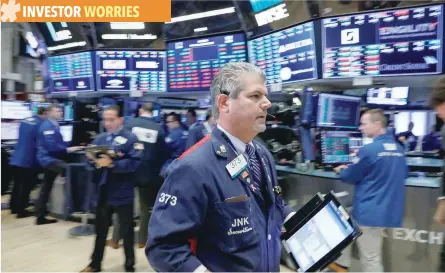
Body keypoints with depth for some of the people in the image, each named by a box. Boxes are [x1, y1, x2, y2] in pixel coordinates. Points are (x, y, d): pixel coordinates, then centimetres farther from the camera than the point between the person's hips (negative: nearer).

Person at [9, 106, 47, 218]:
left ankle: (14, 207, 30)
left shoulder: (24, 121, 11)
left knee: (17, 184, 19)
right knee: (26, 186, 2)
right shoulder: (41, 124, -15)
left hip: (17, 158, 8)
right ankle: (21, 211, 8)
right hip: (29, 160, -8)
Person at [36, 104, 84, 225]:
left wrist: (70, 147, 5)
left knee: (46, 188, 12)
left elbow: (59, 143, 18)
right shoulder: (47, 126, -14)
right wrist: (67, 150, -20)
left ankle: (40, 217, 19)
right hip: (48, 158, -11)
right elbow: (51, 146, -24)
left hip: (51, 158, 11)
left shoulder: (54, 126, 18)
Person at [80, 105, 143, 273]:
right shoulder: (100, 139, 10)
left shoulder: (130, 138, -8)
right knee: (100, 230, 18)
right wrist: (94, 161, -13)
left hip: (122, 193, -5)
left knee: (126, 231, 9)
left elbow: (134, 163, -19)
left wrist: (111, 163, -25)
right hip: (102, 191, 5)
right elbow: (91, 163, 9)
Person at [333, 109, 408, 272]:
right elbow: (404, 174, 23)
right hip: (390, 210, 8)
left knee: (370, 259, 3)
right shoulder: (399, 148, 6)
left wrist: (341, 171, 16)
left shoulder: (369, 150, -17)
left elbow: (350, 177, -6)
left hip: (370, 211, -8)